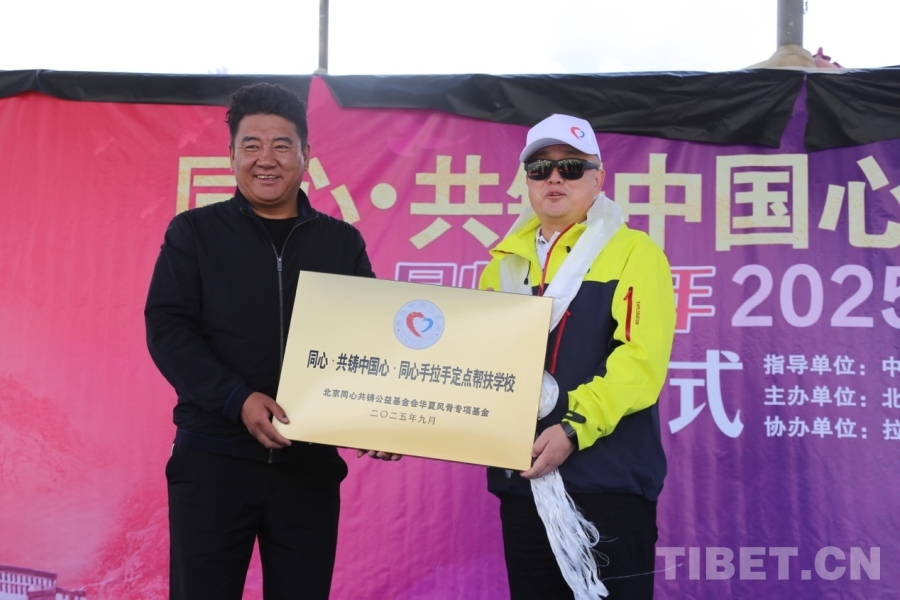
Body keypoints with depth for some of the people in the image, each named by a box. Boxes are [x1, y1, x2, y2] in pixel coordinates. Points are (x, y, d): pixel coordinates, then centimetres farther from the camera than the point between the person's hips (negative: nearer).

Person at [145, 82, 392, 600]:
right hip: (211, 460, -1)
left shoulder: (343, 243, 9)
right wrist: (237, 399, -20)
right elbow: (168, 330, -5)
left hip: (310, 464, 2)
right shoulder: (194, 233, 4)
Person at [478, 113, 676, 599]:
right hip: (520, 478, 5)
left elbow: (640, 361, -14)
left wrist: (575, 427, -24)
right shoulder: (506, 259, 13)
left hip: (608, 481, -5)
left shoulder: (633, 252, -3)